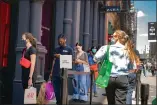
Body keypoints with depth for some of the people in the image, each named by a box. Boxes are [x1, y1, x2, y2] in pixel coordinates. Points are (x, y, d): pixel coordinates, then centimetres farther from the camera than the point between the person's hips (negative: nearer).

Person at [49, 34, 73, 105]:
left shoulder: (69, 49, 2)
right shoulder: (57, 49, 15)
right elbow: (54, 60, 15)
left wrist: (61, 57, -13)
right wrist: (51, 72, 10)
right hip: (55, 73, 4)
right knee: (56, 90, 7)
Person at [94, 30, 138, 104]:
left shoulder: (107, 48, -2)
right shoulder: (128, 51, 7)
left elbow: (96, 58, -8)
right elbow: (133, 68, 11)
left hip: (109, 78, 0)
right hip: (122, 78, 0)